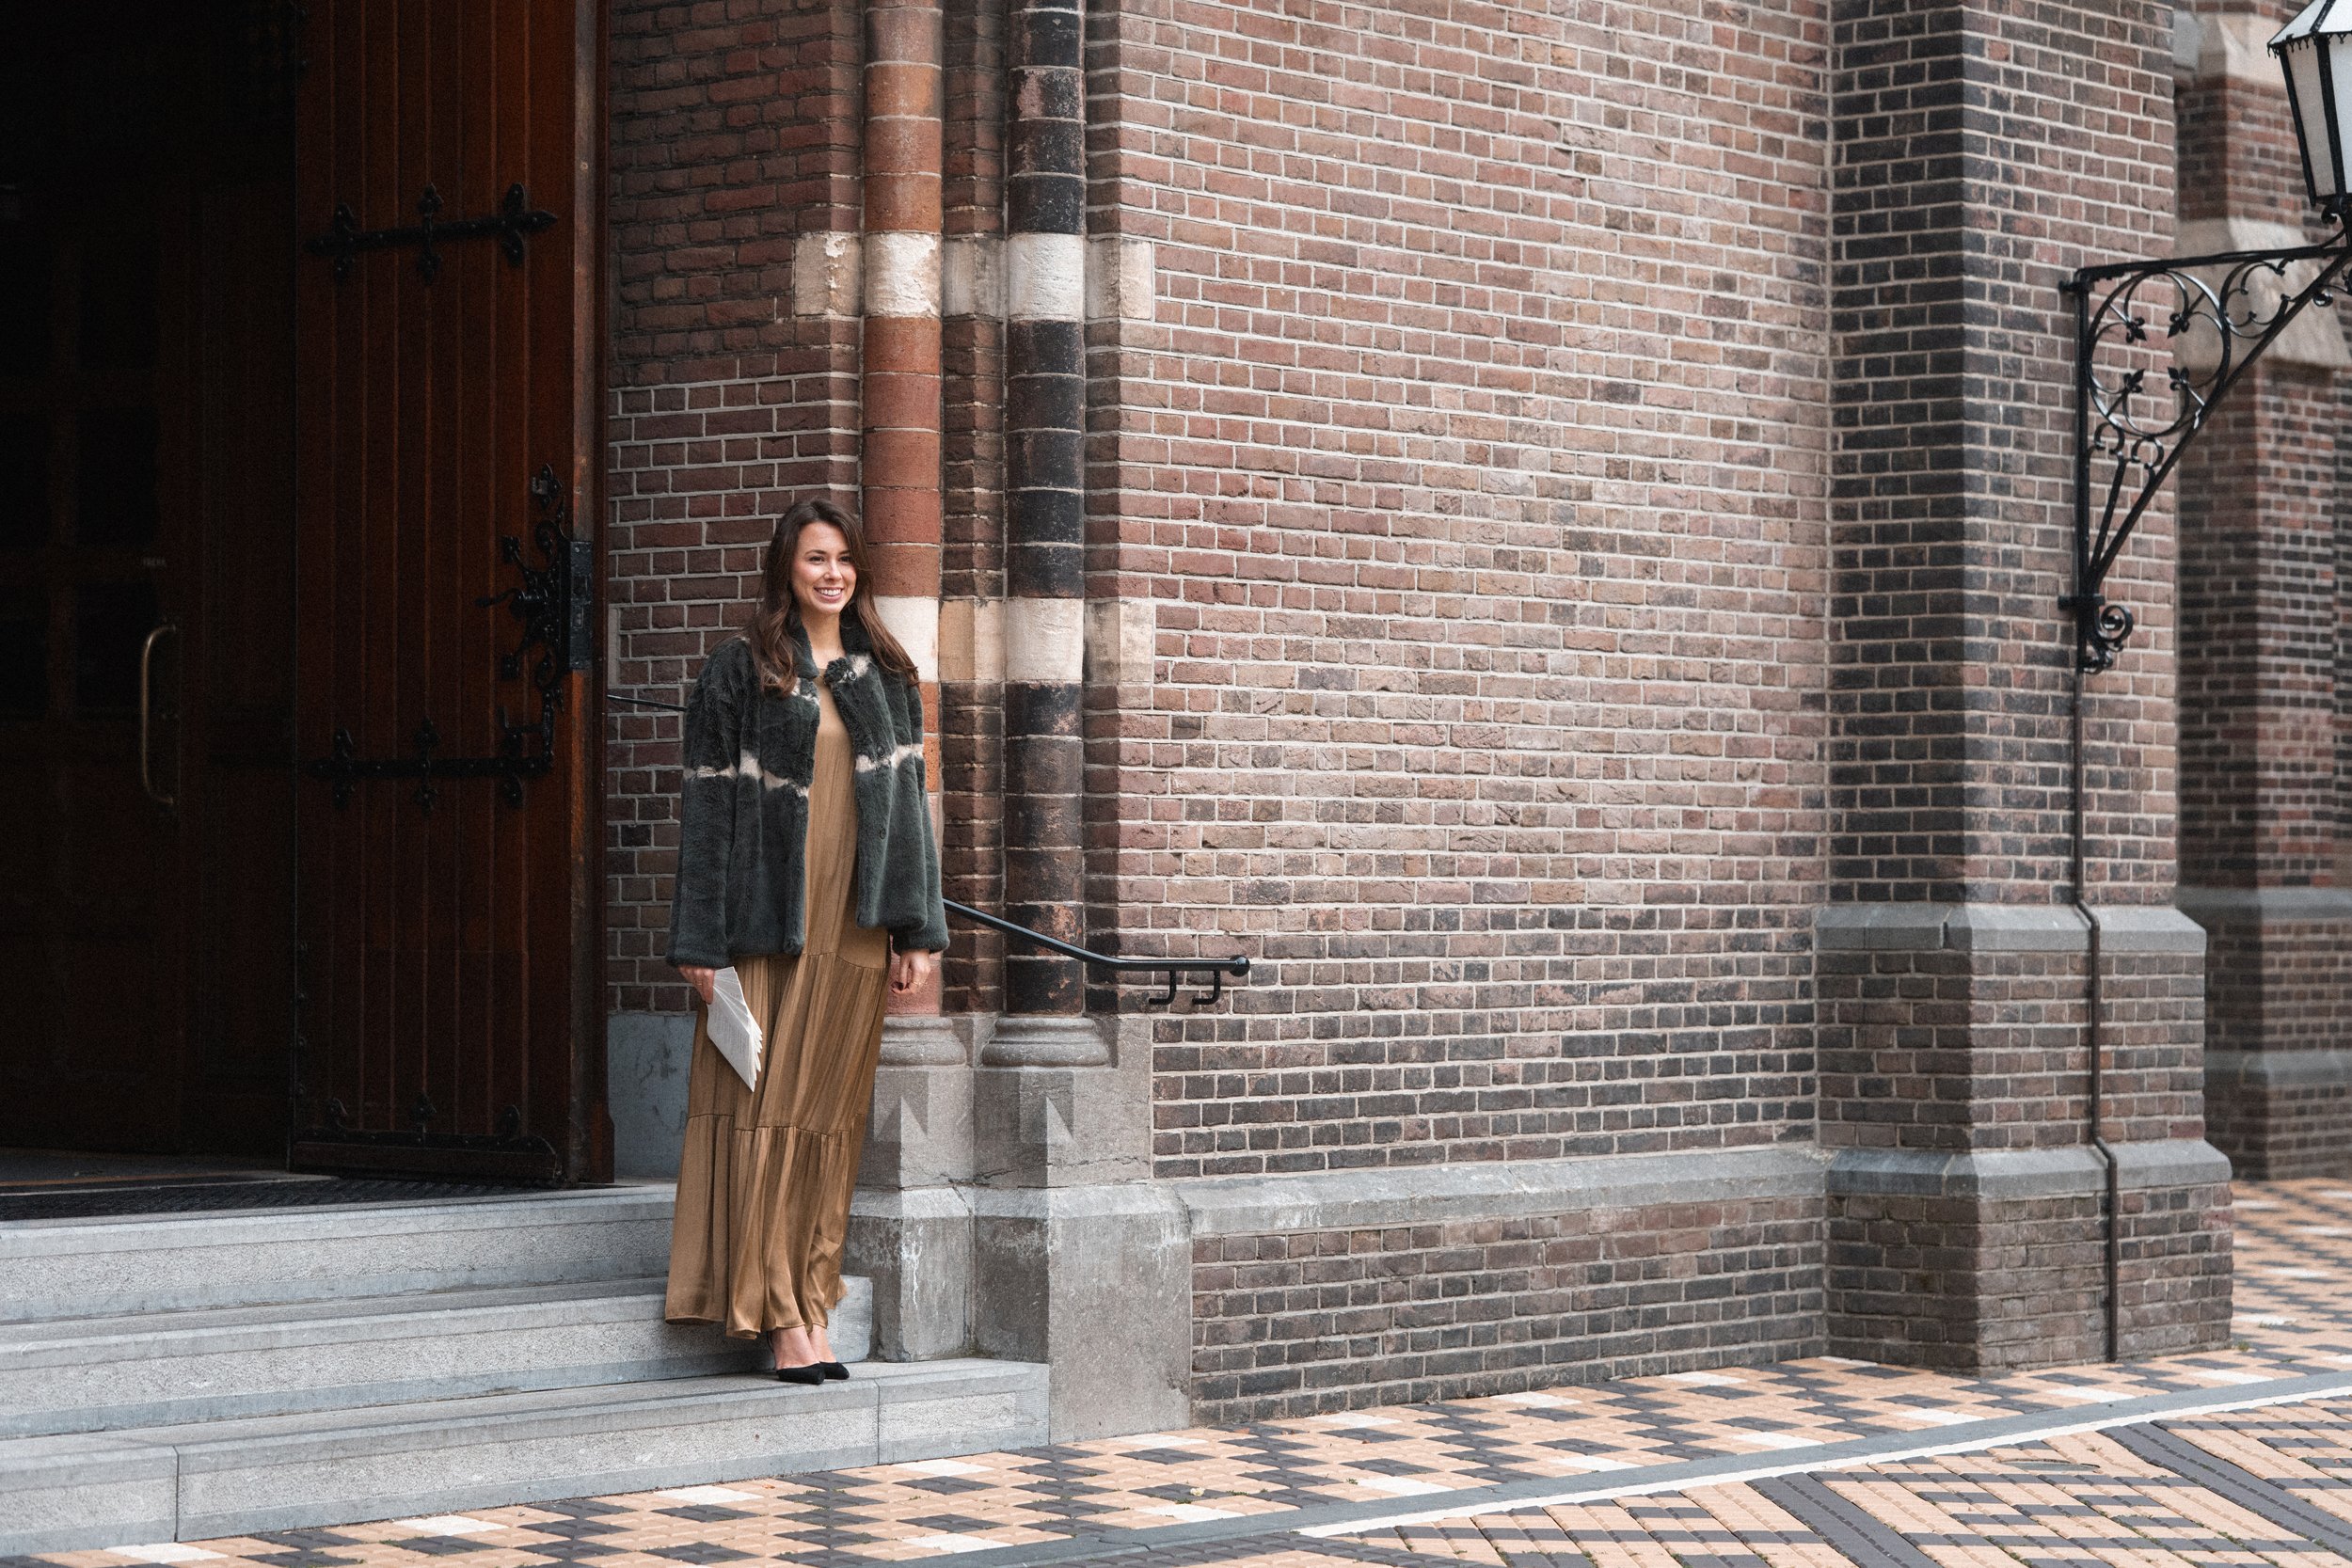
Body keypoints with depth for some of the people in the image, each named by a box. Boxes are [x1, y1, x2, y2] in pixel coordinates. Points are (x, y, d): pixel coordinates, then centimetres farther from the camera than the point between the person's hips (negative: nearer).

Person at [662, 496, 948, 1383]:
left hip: (855, 927, 4)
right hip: (769, 922, -4)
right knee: (767, 1109, -5)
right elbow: (707, 803, -3)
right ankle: (780, 1312, -5)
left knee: (833, 1112, 6)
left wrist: (917, 928, 6)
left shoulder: (885, 676, 13)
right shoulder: (740, 671, 1)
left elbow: (907, 800, 13)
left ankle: (813, 1298, 11)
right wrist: (701, 941, -9)